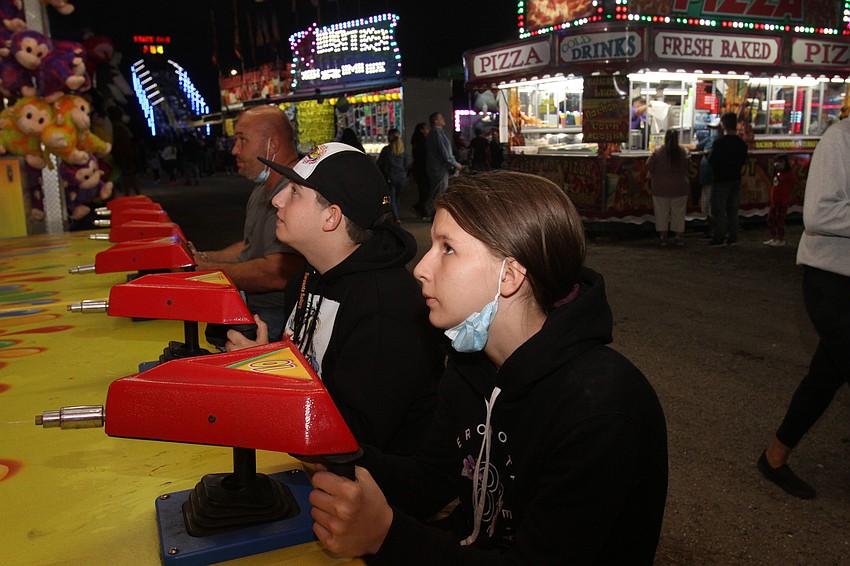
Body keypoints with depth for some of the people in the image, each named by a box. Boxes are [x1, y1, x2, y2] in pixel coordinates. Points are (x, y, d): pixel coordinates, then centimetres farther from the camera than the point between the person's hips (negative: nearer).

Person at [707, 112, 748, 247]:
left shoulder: (719, 142, -17)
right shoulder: (742, 143, 3)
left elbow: (712, 161, -14)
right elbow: (743, 161, 10)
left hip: (721, 181, -6)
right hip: (736, 180, 6)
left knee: (719, 211, 1)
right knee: (733, 210, 12)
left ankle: (719, 239, 3)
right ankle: (732, 238, 14)